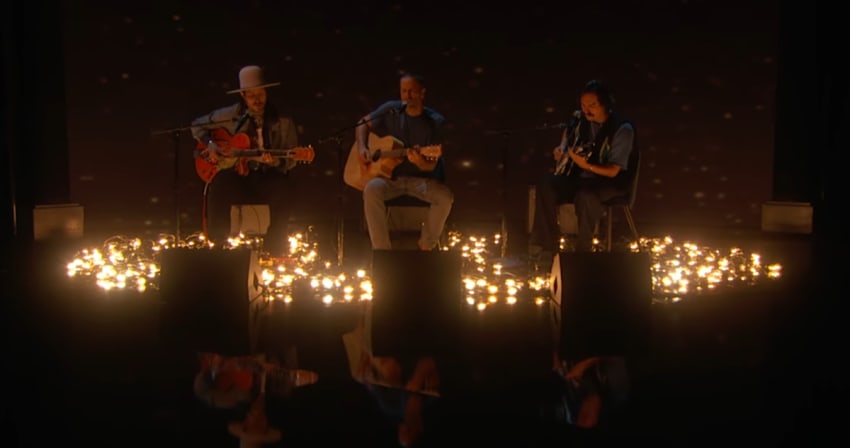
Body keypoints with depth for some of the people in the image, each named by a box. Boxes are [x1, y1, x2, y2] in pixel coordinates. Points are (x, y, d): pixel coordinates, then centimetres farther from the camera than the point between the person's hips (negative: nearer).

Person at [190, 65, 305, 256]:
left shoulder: (283, 122, 5)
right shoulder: (231, 115, 7)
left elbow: (291, 160, 3)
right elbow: (197, 125, 18)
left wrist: (276, 161, -19)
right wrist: (210, 144, 0)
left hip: (268, 178, 0)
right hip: (236, 176, 1)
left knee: (285, 187, -34)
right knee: (221, 185, -34)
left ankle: (274, 252, -21)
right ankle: (217, 246, -17)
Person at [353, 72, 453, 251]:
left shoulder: (435, 122, -7)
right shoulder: (391, 109, -1)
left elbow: (431, 166, -11)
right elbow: (363, 123, 13)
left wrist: (420, 162, -35)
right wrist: (362, 148, -5)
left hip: (421, 178, -1)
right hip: (390, 176, 1)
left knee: (445, 197, -30)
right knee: (371, 189, -32)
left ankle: (426, 248, -8)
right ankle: (383, 251, -26)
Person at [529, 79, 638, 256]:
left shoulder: (622, 128, -16)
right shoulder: (581, 120, 2)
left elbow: (613, 171, -18)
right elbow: (567, 130, 30)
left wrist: (586, 165, -34)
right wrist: (561, 148, 10)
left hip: (609, 182, -6)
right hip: (579, 176, 6)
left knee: (584, 196, -38)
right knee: (546, 184, -20)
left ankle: (583, 252, -22)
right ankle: (546, 245, -16)